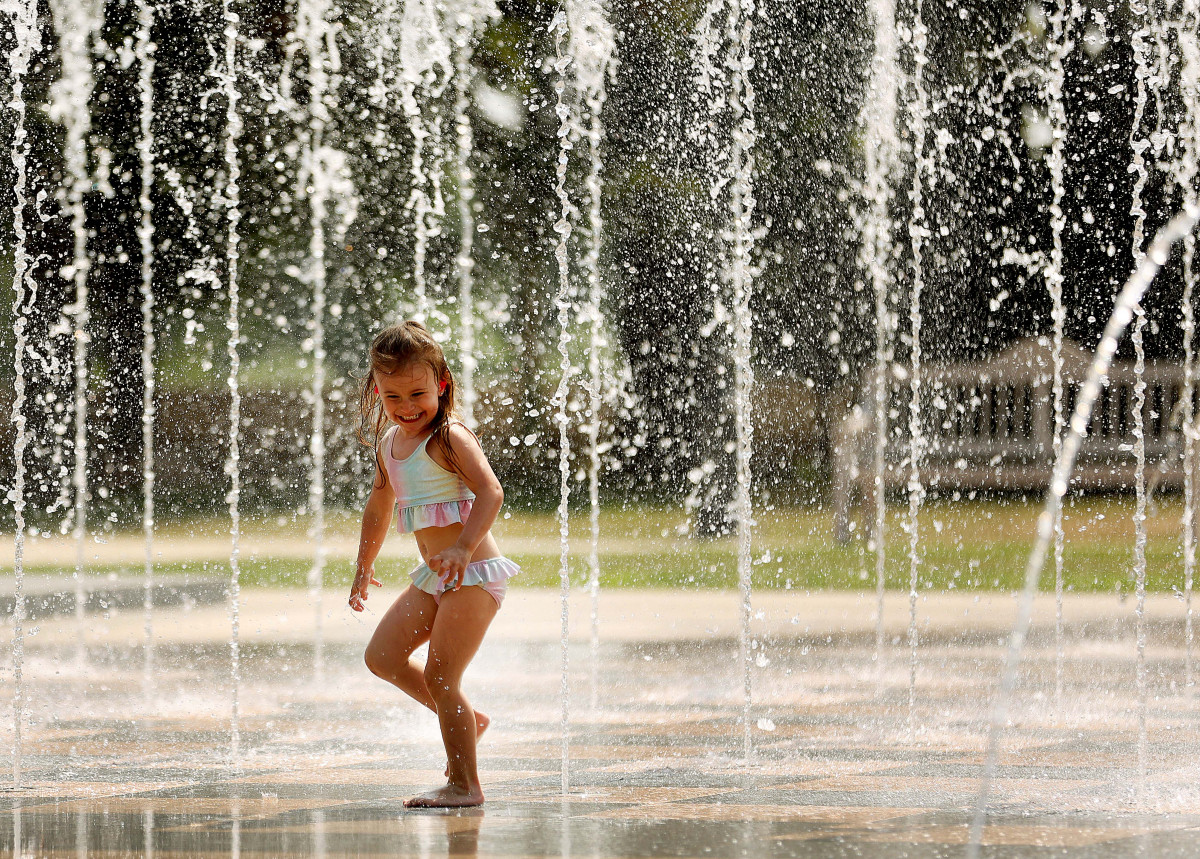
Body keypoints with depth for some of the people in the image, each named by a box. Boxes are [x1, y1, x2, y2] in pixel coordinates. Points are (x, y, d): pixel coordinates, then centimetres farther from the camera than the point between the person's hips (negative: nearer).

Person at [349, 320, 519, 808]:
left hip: (474, 573, -9)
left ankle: (465, 785, -2)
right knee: (382, 656, 5)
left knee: (439, 676, -10)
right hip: (435, 577, 9)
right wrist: (364, 566, 32)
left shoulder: (448, 438, -14)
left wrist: (462, 547, -37)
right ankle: (466, 719, 19)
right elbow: (381, 503, 28)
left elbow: (491, 492, -25)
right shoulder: (389, 442, 12)